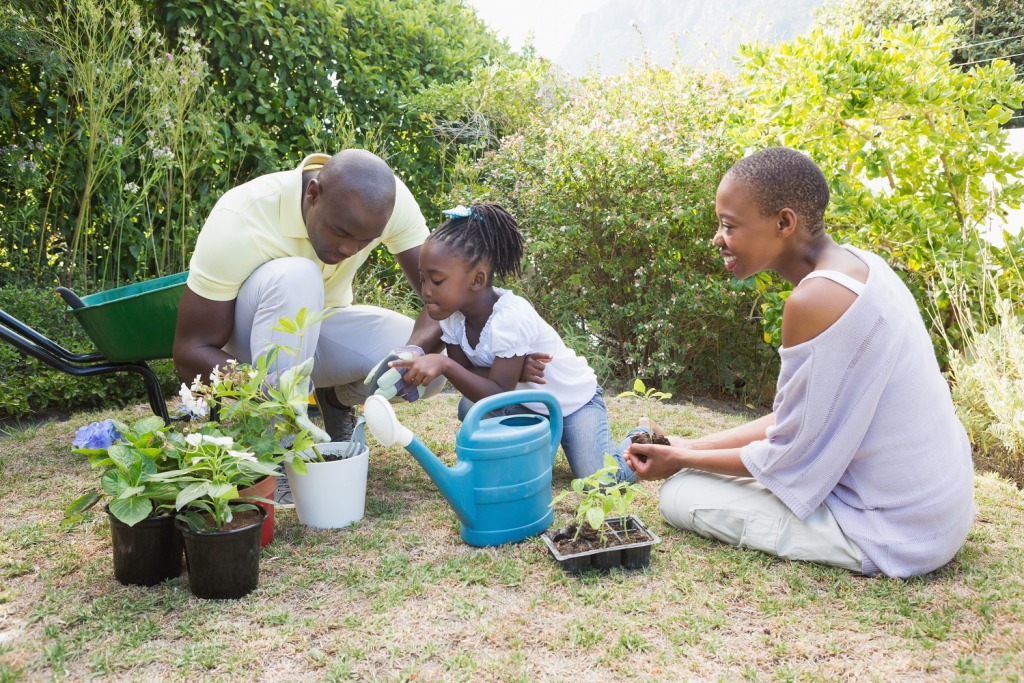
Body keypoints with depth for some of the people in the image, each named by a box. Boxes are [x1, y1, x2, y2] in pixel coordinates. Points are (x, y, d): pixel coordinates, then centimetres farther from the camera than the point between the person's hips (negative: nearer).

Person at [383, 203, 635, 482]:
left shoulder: (510, 318, -34)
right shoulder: (452, 314, -13)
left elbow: (498, 393, -33)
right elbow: (466, 373, -12)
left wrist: (445, 365, -45)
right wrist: (515, 371, -30)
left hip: (573, 402, -6)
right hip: (526, 403, 6)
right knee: (470, 408, -23)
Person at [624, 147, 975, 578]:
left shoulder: (816, 299, -28)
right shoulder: (857, 264, 2)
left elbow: (789, 457, -19)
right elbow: (801, 418, 8)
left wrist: (683, 461, -4)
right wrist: (690, 447, 6)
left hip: (893, 534, -9)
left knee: (680, 494, -5)